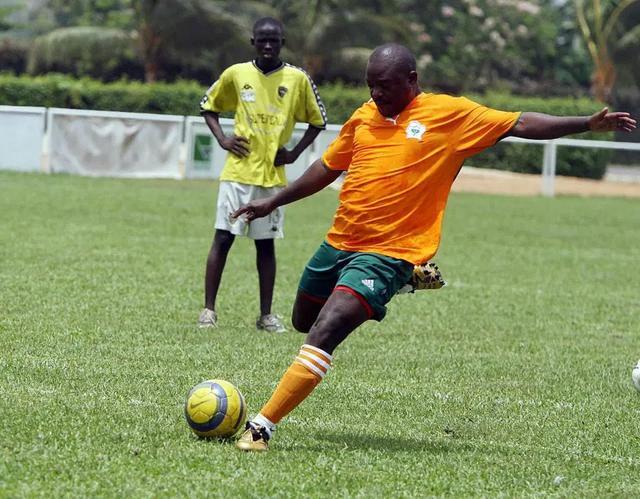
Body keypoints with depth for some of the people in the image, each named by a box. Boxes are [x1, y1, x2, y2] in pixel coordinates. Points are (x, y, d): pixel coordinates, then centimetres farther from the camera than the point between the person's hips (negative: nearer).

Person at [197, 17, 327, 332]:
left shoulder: (297, 79, 1)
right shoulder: (235, 74, 2)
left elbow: (318, 121, 11)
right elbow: (208, 107, 16)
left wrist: (295, 153, 1)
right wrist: (222, 139, 0)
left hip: (273, 175, 0)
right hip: (238, 172, 0)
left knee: (266, 244, 6)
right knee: (223, 238, -3)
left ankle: (266, 314, 11)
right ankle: (208, 310, 1)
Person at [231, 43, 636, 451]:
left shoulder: (451, 114, -5)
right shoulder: (365, 116, 9)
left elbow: (520, 125, -5)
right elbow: (329, 167, 23)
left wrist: (587, 124, -14)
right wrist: (273, 203, 26)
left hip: (387, 253, -7)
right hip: (338, 244, 7)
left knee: (323, 334, -22)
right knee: (303, 322, 25)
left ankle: (262, 426, -18)